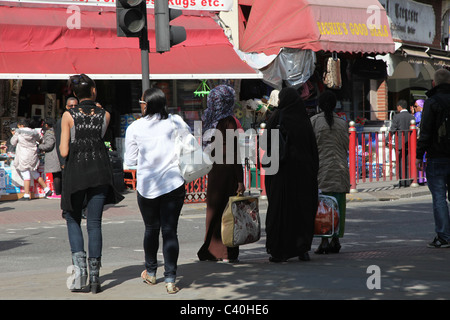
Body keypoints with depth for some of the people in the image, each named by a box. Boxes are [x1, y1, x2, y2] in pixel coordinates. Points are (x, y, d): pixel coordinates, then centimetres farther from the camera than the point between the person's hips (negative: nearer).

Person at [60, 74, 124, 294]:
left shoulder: (69, 116, -7)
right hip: (99, 172, 2)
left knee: (73, 219, 14)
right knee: (94, 223, 6)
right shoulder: (104, 115, 0)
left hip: (75, 172, -1)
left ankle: (80, 264, -6)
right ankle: (94, 275, 3)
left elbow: (64, 151, -9)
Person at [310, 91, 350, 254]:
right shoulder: (342, 122, 4)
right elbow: (346, 146, 6)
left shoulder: (314, 121, -4)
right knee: (338, 205, 7)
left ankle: (324, 240, -8)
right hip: (339, 167, 2)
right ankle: (335, 239, 7)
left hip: (321, 166, -2)